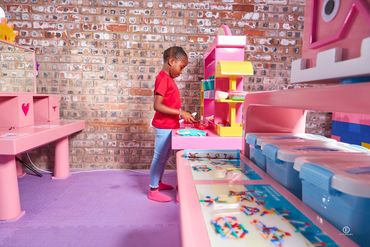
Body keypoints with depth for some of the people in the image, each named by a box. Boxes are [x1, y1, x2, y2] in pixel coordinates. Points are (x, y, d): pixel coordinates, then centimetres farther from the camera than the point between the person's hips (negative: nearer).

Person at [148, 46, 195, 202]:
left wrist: (181, 114, 10)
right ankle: (153, 191, 13)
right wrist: (180, 112, -25)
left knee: (165, 156, 19)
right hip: (164, 127, -10)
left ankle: (158, 182, 35)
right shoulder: (163, 78, -18)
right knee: (159, 157, 0)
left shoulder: (168, 78, 13)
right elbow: (157, 106, -25)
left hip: (169, 126, 10)